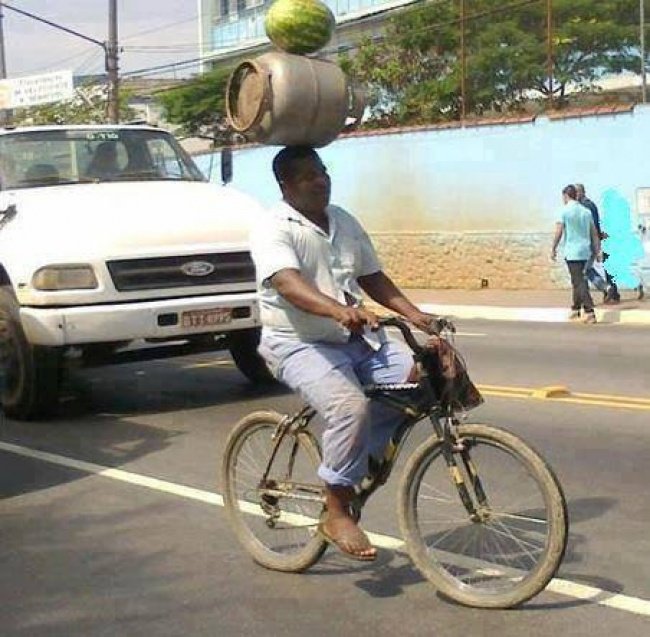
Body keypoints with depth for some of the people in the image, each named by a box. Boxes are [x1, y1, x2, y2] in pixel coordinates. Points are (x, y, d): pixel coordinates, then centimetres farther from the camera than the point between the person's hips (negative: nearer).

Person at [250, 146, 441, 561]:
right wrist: (339, 310, -47)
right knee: (350, 406, -31)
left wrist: (414, 314, 1)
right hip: (300, 344, -7)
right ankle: (337, 514, -15)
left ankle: (362, 459, 6)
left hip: (356, 339, 7)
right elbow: (288, 284, -29)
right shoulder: (275, 230, -12)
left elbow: (372, 277, 16)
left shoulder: (344, 222, 12)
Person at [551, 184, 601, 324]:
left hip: (572, 252, -6)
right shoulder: (586, 211, 10)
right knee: (577, 279, 21)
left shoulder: (564, 211, -8)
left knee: (579, 282, -7)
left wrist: (553, 249, -3)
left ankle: (590, 312, -16)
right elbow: (594, 233, 10)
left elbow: (558, 232, -13)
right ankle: (576, 308, 29)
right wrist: (597, 251, 14)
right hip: (585, 251, 6)